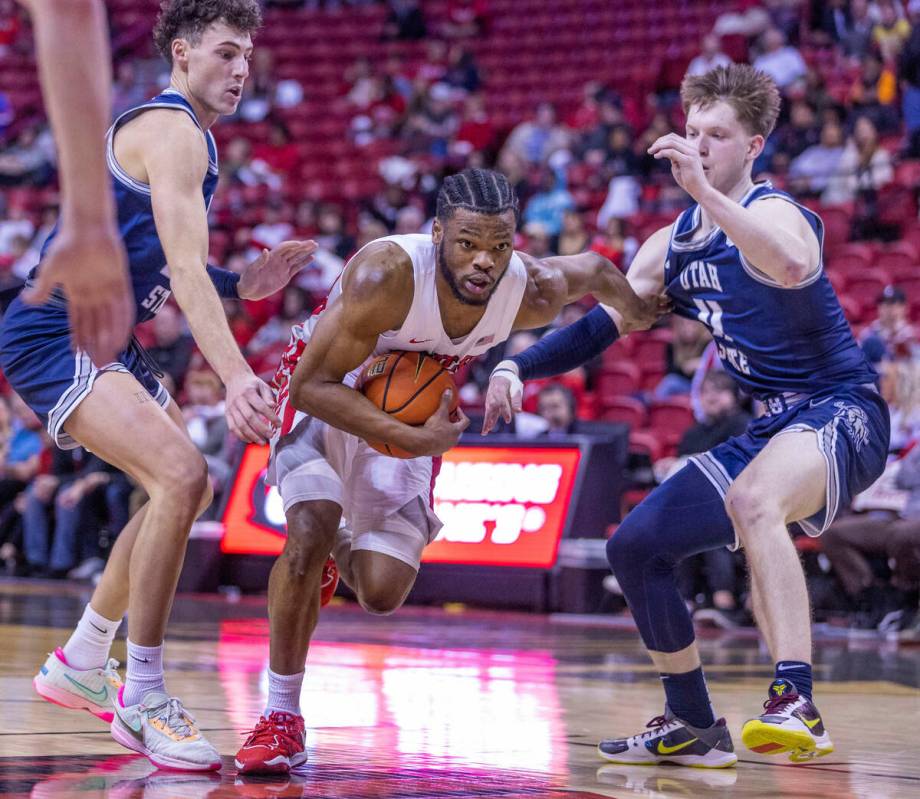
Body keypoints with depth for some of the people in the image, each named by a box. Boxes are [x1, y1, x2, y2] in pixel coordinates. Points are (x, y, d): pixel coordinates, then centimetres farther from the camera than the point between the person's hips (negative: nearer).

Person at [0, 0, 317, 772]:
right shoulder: (174, 134, -15)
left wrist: (244, 284, 6)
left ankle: (81, 664, 28)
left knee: (188, 487, 17)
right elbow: (184, 272, -28)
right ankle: (142, 700, -17)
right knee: (181, 476, -25)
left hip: (103, 340, 11)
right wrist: (235, 378, -39)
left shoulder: (176, 131, 17)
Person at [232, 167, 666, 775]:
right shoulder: (387, 274, -37)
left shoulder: (533, 294, -23)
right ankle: (281, 721, -10)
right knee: (309, 535, -26)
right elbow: (313, 386, -32)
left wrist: (639, 311, 21)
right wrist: (415, 440, -38)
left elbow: (593, 269, 1)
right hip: (324, 395, -4)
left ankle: (339, 552, 35)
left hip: (414, 415, 4)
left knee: (382, 593, -5)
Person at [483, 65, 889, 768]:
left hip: (840, 415, -9)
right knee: (636, 547, 7)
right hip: (765, 430, 9)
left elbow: (794, 265, -40)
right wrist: (517, 368, 3)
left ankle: (797, 705, -47)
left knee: (753, 501, -39)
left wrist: (706, 192, -45)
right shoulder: (673, 244, 11)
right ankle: (694, 729, 21)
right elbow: (597, 326, 18)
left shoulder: (771, 214, -14)